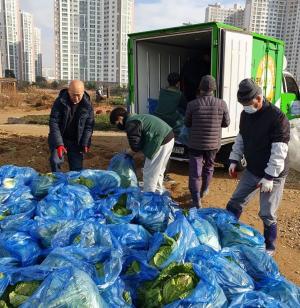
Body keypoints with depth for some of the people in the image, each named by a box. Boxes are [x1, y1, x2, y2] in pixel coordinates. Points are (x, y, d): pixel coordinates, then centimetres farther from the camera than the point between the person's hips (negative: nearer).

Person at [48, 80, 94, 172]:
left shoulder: (87, 105, -11)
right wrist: (59, 143, -28)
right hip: (59, 139, -1)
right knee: (55, 161, -17)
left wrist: (85, 143, -14)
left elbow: (89, 126, -5)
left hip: (76, 141, 2)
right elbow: (54, 122, -19)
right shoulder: (60, 102, -16)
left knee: (77, 168, 3)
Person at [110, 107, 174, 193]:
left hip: (161, 142, -11)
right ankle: (158, 193, 36)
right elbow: (141, 140, 22)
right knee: (158, 172, 23)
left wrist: (130, 153, 6)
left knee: (149, 174, 0)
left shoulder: (130, 124, -12)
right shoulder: (136, 117, 20)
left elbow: (136, 145, -13)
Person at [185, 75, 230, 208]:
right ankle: (203, 191, 43)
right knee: (208, 167, 24)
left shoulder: (192, 104, -13)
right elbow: (226, 123, 2)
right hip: (213, 143, 2)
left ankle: (196, 201, 3)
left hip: (195, 143, -2)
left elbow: (187, 123, -1)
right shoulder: (222, 104, -10)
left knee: (195, 172, 4)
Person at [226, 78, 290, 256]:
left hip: (273, 175, -7)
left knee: (267, 215, 2)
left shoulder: (277, 118, -22)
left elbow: (279, 151, -23)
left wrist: (269, 177, -24)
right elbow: (241, 139, 14)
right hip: (252, 171, 7)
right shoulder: (246, 114, 1)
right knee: (235, 204, 14)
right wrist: (234, 161, 8)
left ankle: (269, 248, 25)